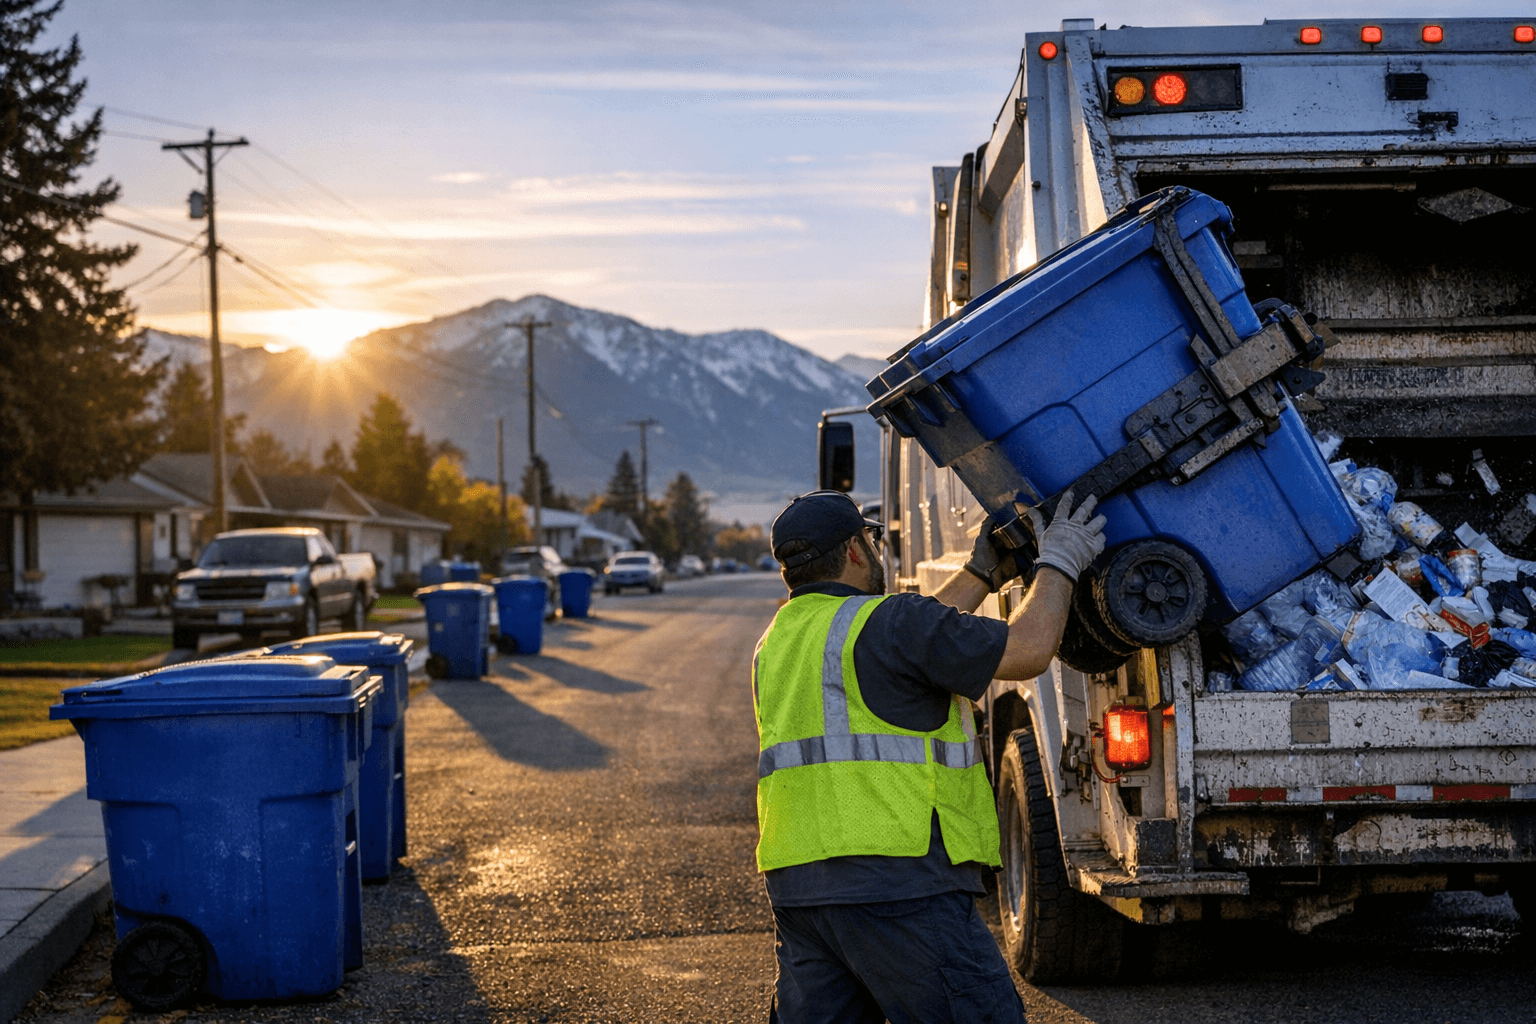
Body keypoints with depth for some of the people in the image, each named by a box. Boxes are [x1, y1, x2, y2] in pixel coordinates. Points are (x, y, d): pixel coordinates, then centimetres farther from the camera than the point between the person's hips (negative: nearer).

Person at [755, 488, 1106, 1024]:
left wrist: (982, 573, 32)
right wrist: (1059, 562, 7)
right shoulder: (887, 622, -7)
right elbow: (1028, 650, -8)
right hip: (898, 879, -8)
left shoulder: (777, 642, 20)